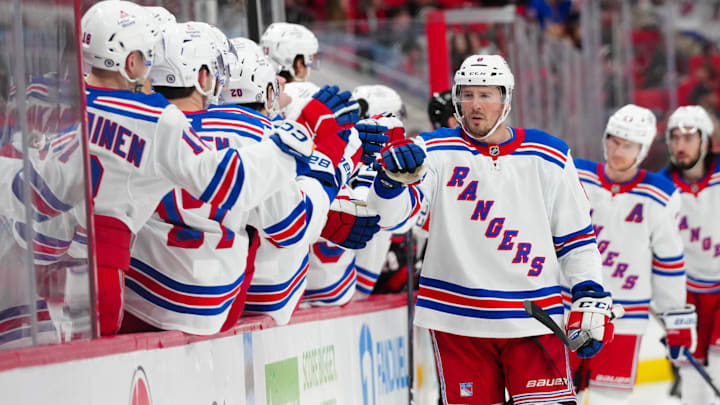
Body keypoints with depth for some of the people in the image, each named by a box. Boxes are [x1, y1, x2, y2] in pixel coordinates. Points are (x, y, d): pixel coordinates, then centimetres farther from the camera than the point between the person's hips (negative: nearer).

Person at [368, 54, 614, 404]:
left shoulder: (548, 158, 5)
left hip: (532, 319, 0)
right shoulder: (436, 151, 0)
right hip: (456, 320, 0)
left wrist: (590, 297, 2)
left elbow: (575, 234, 10)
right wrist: (393, 177, -34)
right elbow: (391, 210, -12)